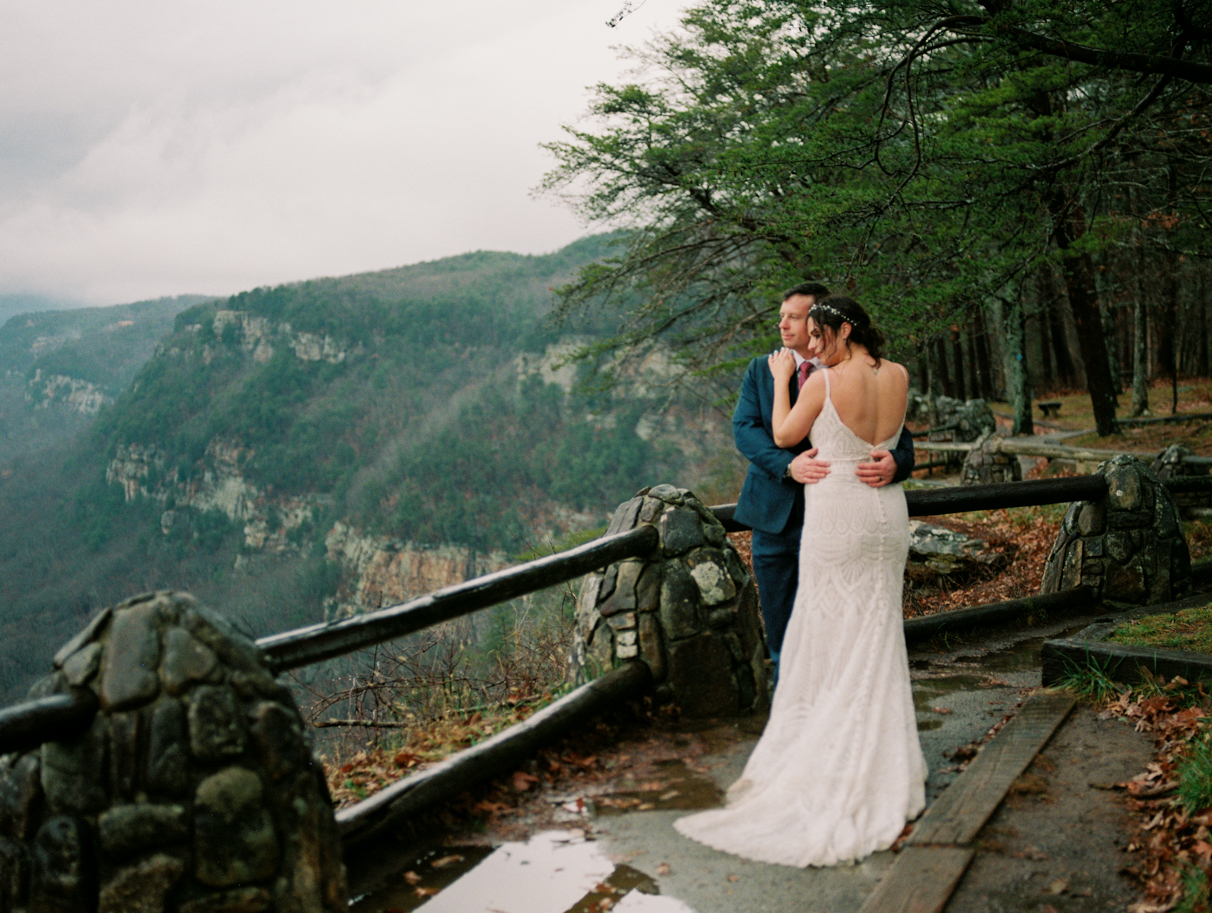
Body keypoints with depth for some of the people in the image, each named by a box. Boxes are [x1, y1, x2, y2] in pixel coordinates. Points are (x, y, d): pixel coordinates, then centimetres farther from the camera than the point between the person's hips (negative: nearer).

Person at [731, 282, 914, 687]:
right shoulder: (761, 371, 6)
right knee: (780, 634, 14)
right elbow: (744, 428, -7)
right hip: (775, 517, 3)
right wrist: (788, 464, -26)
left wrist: (895, 463, -34)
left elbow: (898, 437, -8)